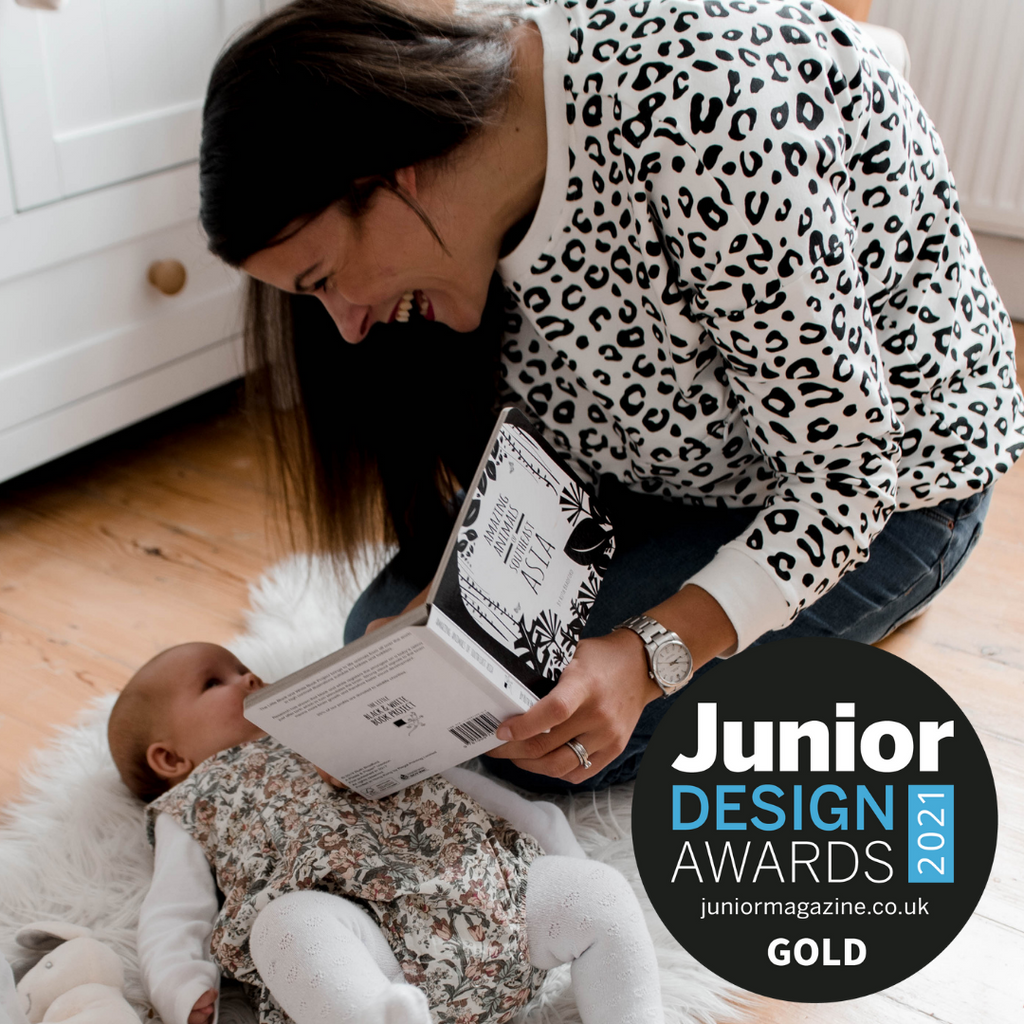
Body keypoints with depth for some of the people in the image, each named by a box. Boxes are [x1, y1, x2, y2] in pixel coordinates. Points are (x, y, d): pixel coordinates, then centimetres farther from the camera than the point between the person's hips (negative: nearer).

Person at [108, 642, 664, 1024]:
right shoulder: (190, 805, 26)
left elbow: (446, 777, 35)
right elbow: (173, 915, 14)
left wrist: (540, 824, 24)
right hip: (350, 922, -5)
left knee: (600, 889, -11)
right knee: (287, 922, -36)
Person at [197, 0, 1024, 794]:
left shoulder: (701, 121, -35)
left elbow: (847, 469, -27)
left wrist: (647, 655, -37)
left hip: (886, 485, -7)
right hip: (661, 472, 7)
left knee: (544, 736, -20)